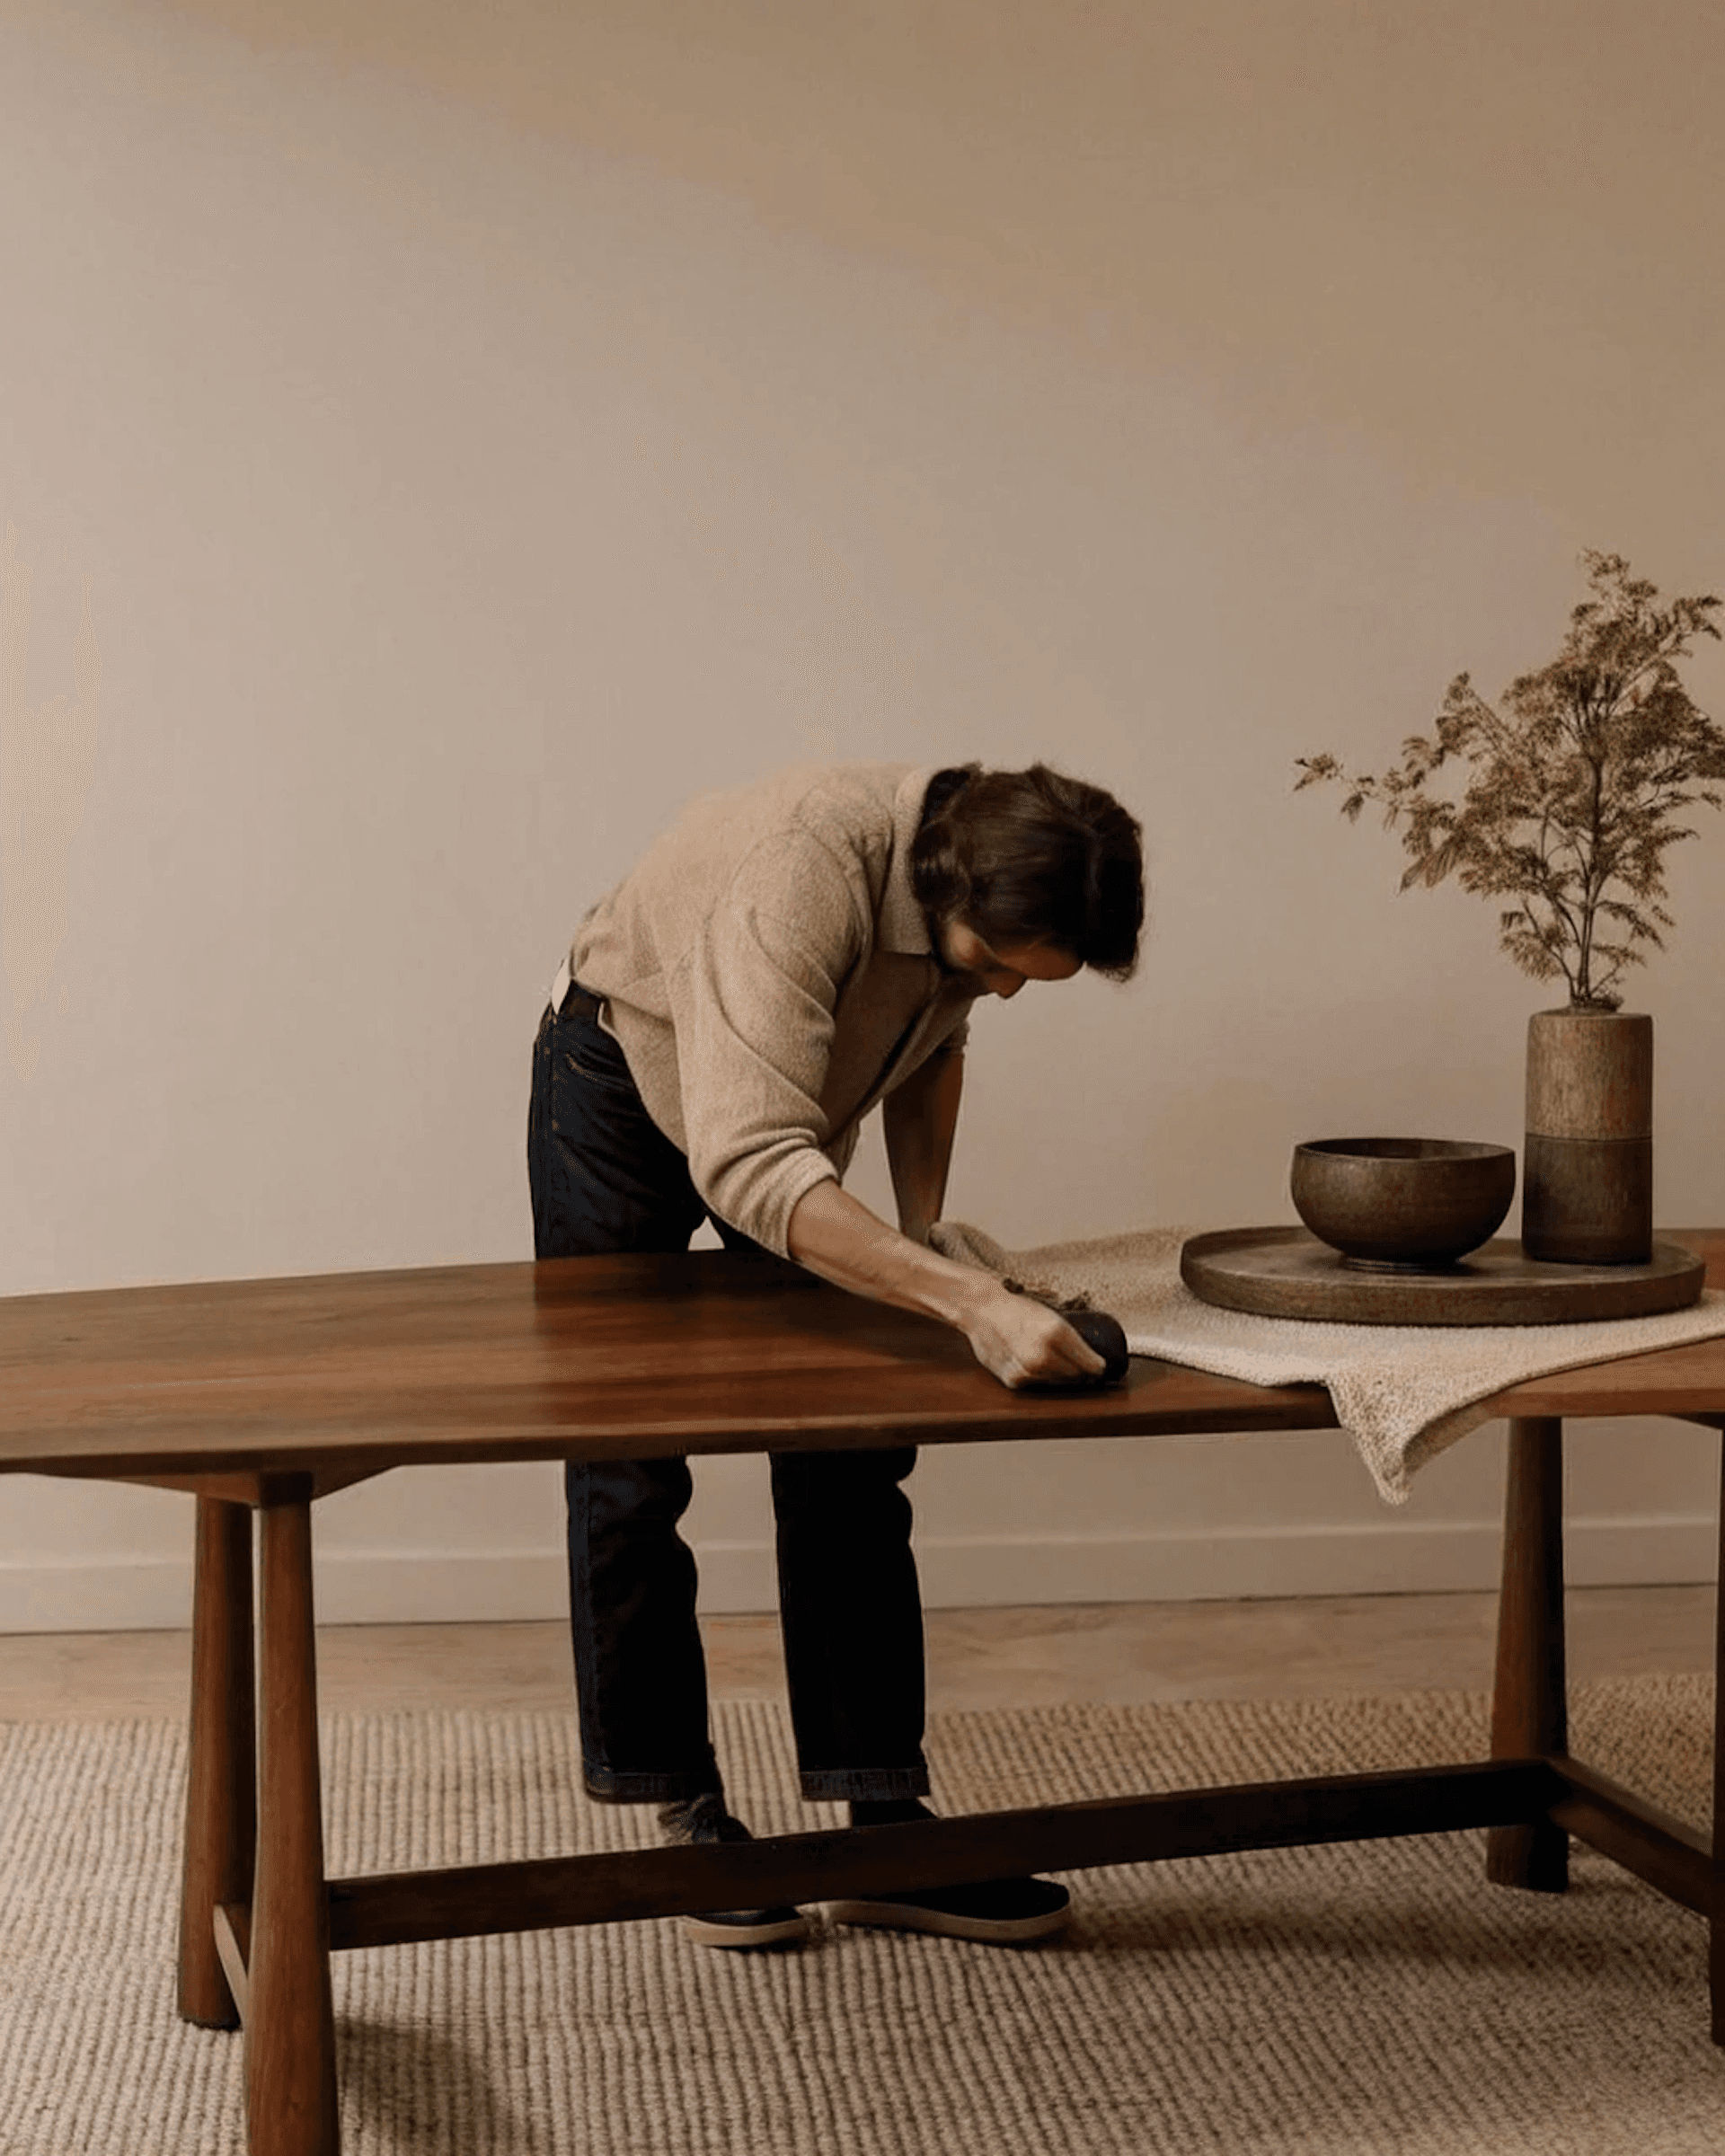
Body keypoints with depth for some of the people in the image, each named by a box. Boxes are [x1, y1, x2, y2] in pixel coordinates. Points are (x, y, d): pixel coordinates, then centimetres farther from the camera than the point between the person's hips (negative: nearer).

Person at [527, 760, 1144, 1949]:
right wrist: (971, 1300, -60)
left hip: (780, 1109, 6)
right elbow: (747, 1168, -53)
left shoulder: (985, 888, -19)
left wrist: (925, 1227, -8)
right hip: (626, 1081, -5)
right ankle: (683, 1815, 12)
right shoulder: (807, 869, -42)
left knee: (849, 1468, -2)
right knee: (630, 1470, -1)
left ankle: (883, 1823, 3)